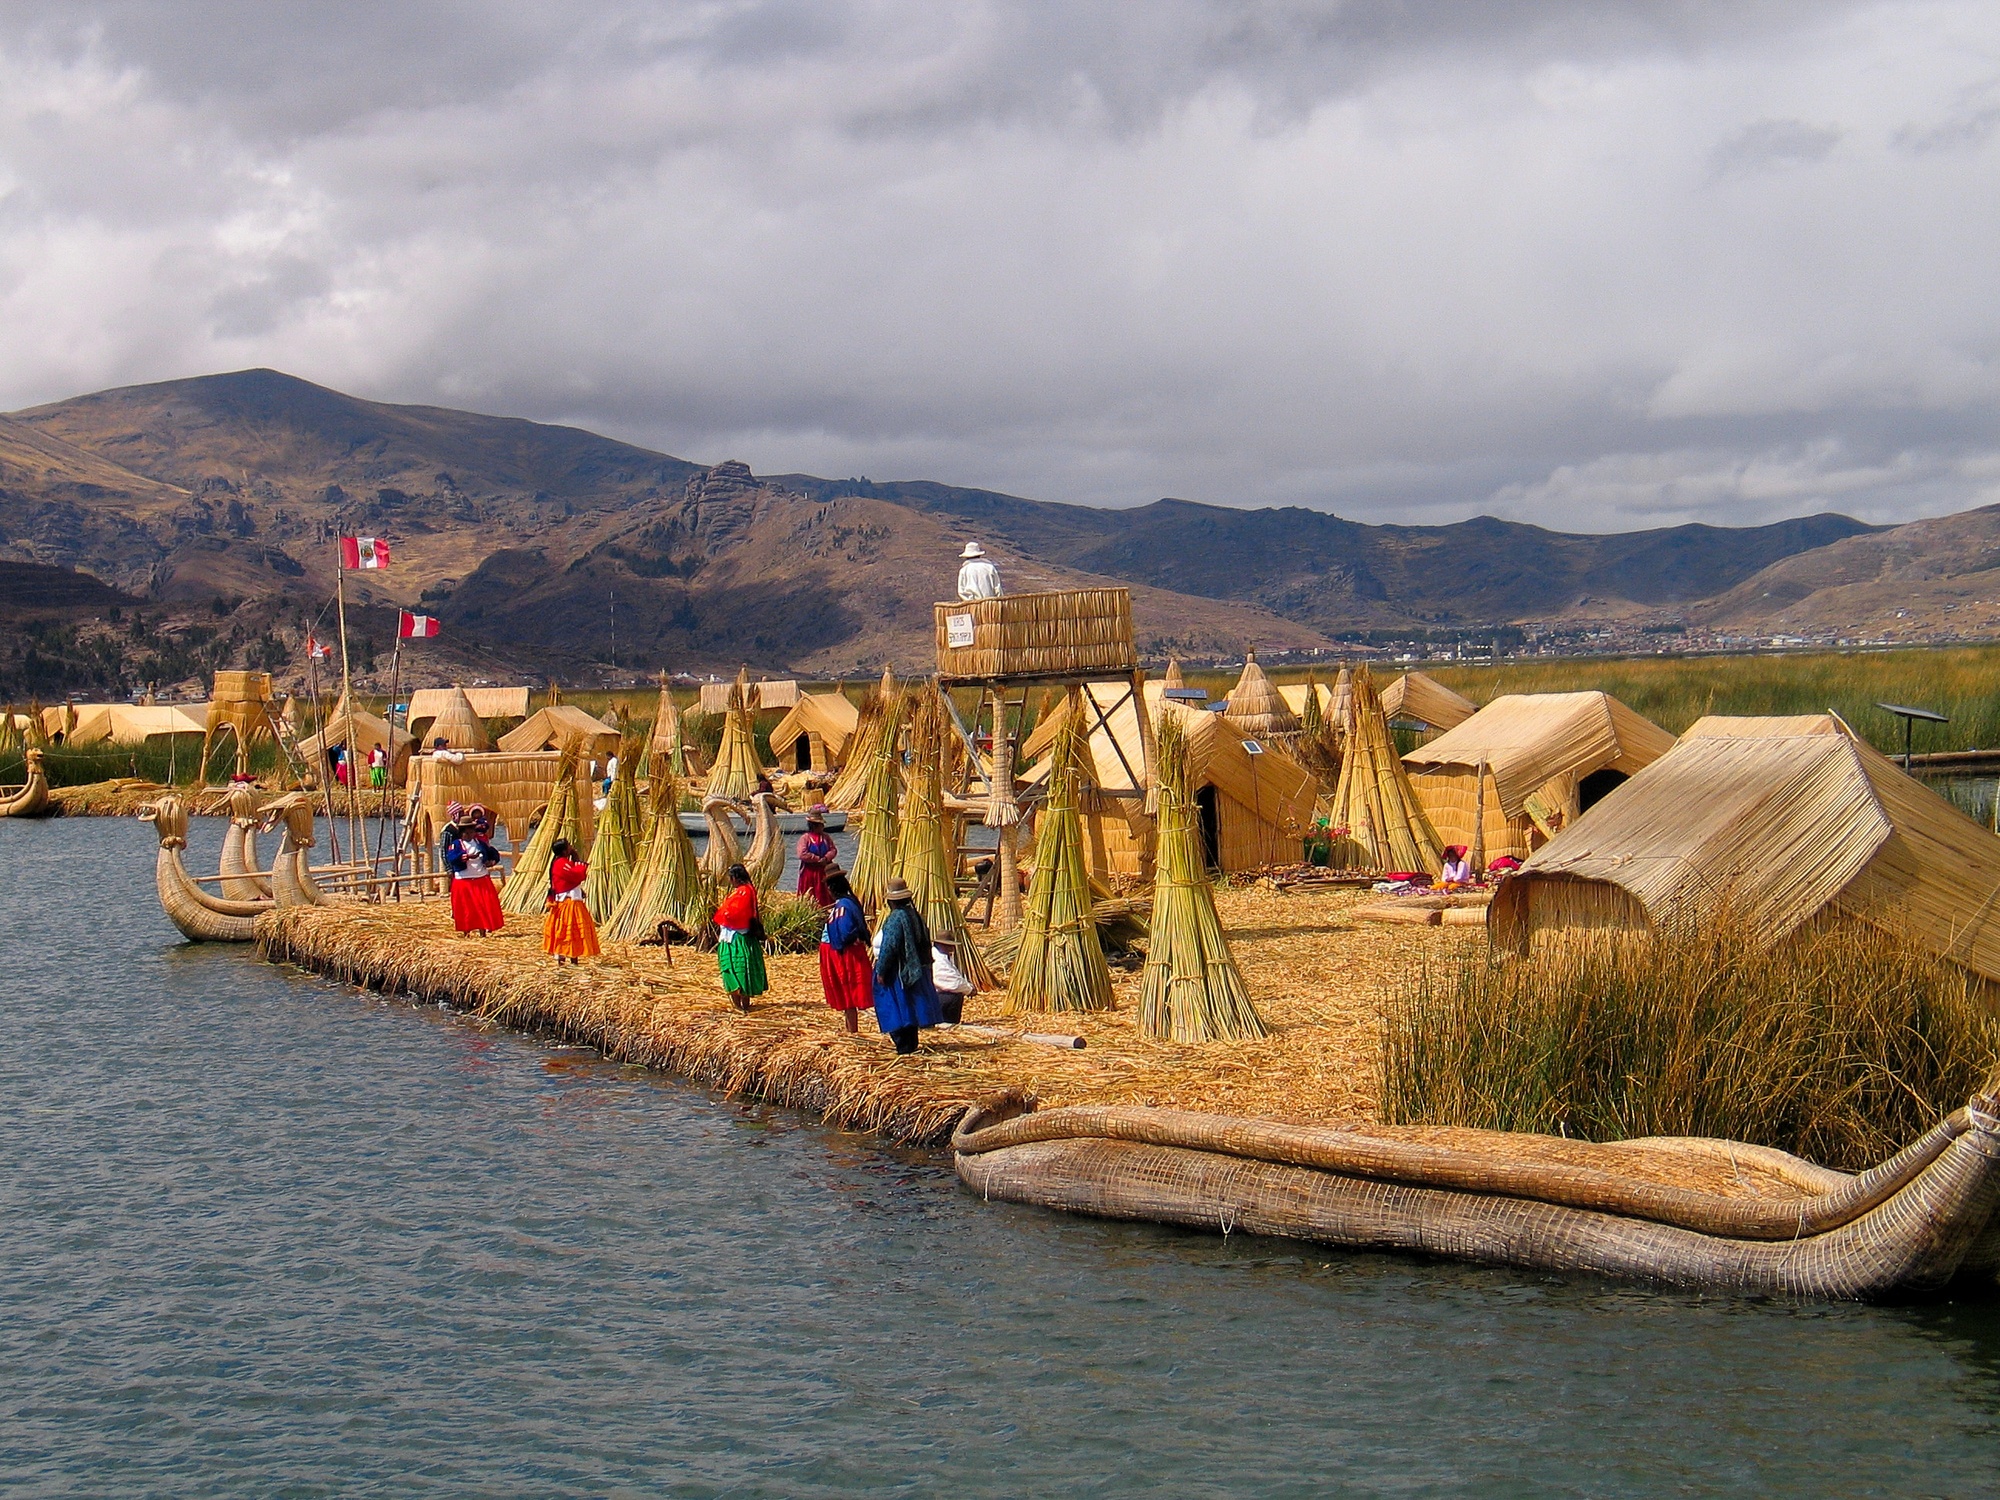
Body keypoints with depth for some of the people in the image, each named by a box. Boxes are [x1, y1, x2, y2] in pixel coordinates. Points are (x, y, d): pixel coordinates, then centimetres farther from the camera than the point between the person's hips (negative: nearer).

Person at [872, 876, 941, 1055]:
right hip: (915, 971, 9)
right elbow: (926, 944, 14)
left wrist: (881, 971, -14)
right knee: (911, 1007, 16)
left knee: (897, 1011, -3)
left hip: (898, 973, -9)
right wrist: (923, 965, 22)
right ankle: (911, 1044, 21)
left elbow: (888, 947, -21)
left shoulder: (895, 919, -18)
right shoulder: (916, 916, 7)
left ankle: (904, 1046, -5)